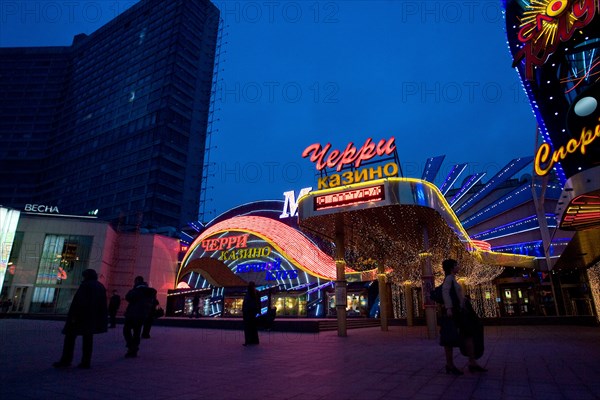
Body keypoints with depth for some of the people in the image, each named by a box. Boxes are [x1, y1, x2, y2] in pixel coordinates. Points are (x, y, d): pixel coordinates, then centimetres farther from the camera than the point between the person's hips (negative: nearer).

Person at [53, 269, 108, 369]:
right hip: (93, 317, 7)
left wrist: (74, 315, -19)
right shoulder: (101, 286, 12)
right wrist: (100, 319, 16)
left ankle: (66, 361, 2)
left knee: (70, 336, 4)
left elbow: (79, 301, -19)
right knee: (88, 338, 8)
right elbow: (103, 304, 13)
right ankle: (86, 362, 6)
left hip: (81, 315, -7)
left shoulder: (85, 285, -9)